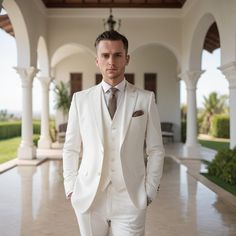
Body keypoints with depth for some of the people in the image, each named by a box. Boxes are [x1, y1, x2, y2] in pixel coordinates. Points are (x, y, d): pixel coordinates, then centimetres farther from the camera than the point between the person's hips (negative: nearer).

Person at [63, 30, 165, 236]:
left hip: (131, 200, -1)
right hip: (88, 198, 1)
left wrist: (149, 192, -1)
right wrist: (71, 189, 3)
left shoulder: (145, 99, 0)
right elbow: (71, 149, 8)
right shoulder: (80, 99, 3)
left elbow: (156, 150, 3)